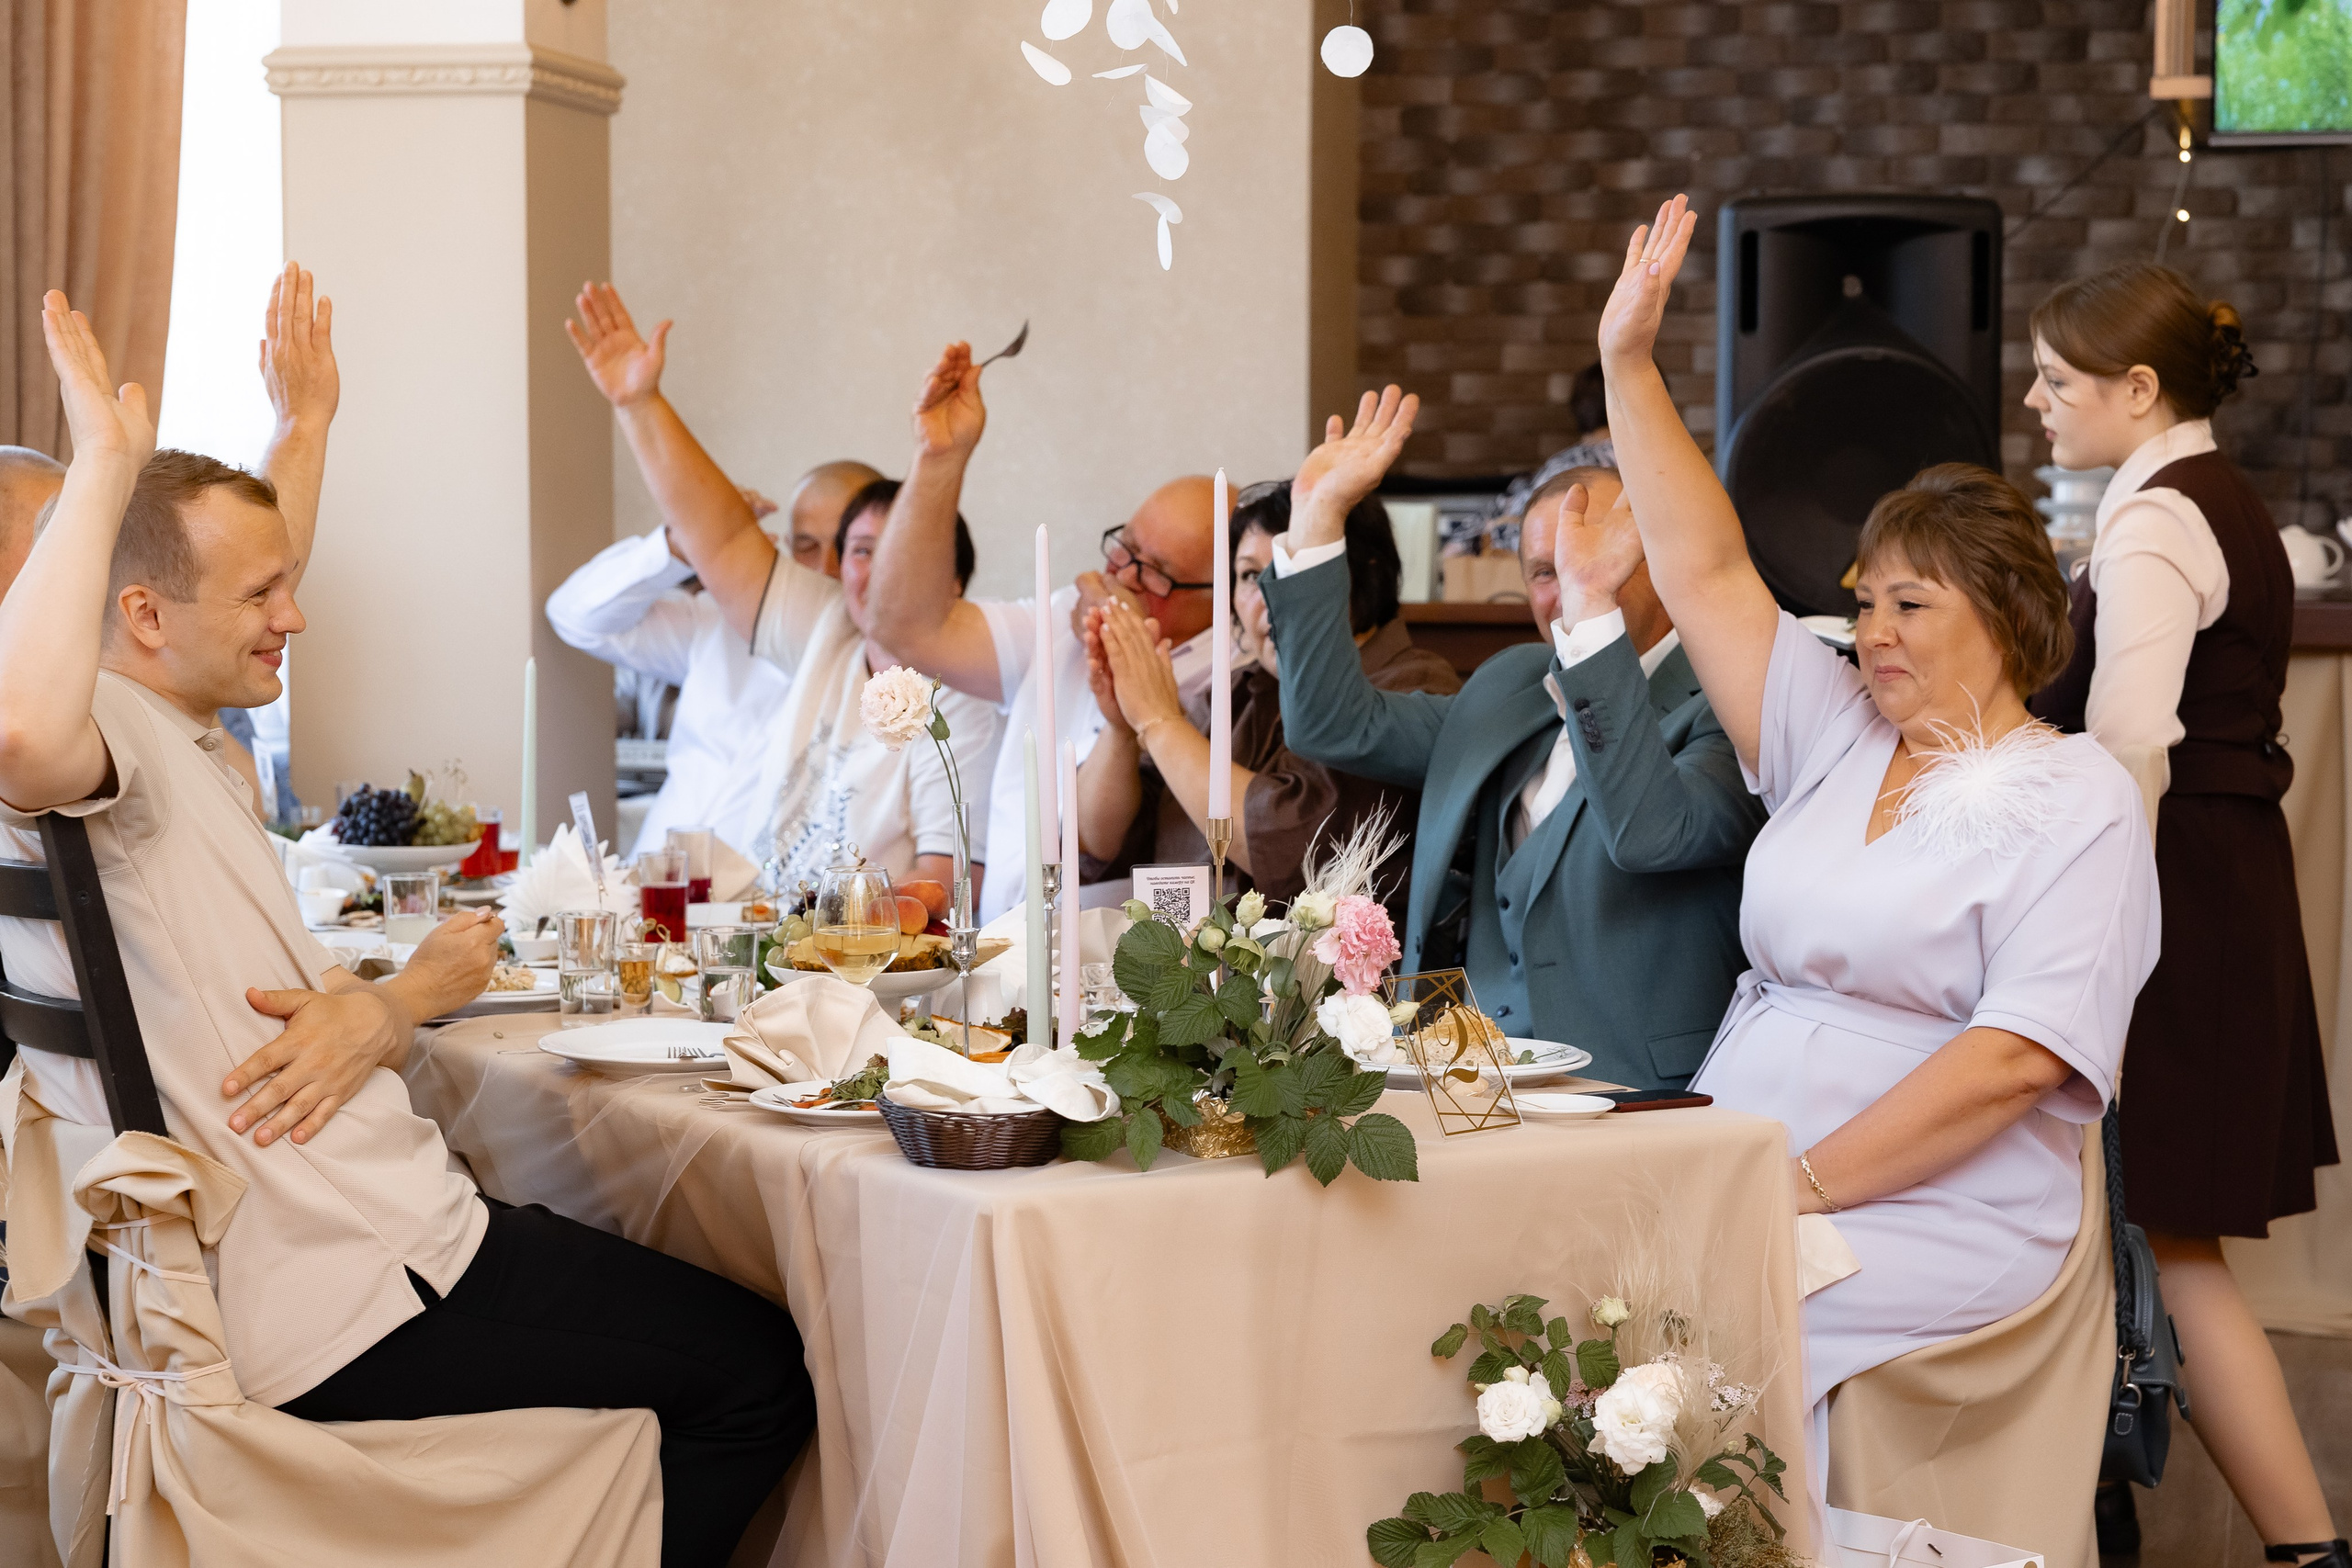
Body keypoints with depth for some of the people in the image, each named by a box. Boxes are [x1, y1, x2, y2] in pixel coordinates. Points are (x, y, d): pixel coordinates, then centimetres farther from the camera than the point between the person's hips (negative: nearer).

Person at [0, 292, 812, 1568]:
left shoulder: (196, 763, 18)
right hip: (337, 1314, -10)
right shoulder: (106, 736, -16)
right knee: (760, 1372, -2)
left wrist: (385, 1006, -7)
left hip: (392, 1234, 10)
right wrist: (103, 465, -33)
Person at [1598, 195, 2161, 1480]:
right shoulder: (1838, 735, 17)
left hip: (1931, 1217, -6)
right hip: (1733, 1173, 6)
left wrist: (1810, 1184, -17)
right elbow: (1707, 570, 14)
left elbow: (2018, 1056, -13)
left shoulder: (2078, 801, -2)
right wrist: (1630, 362, 9)